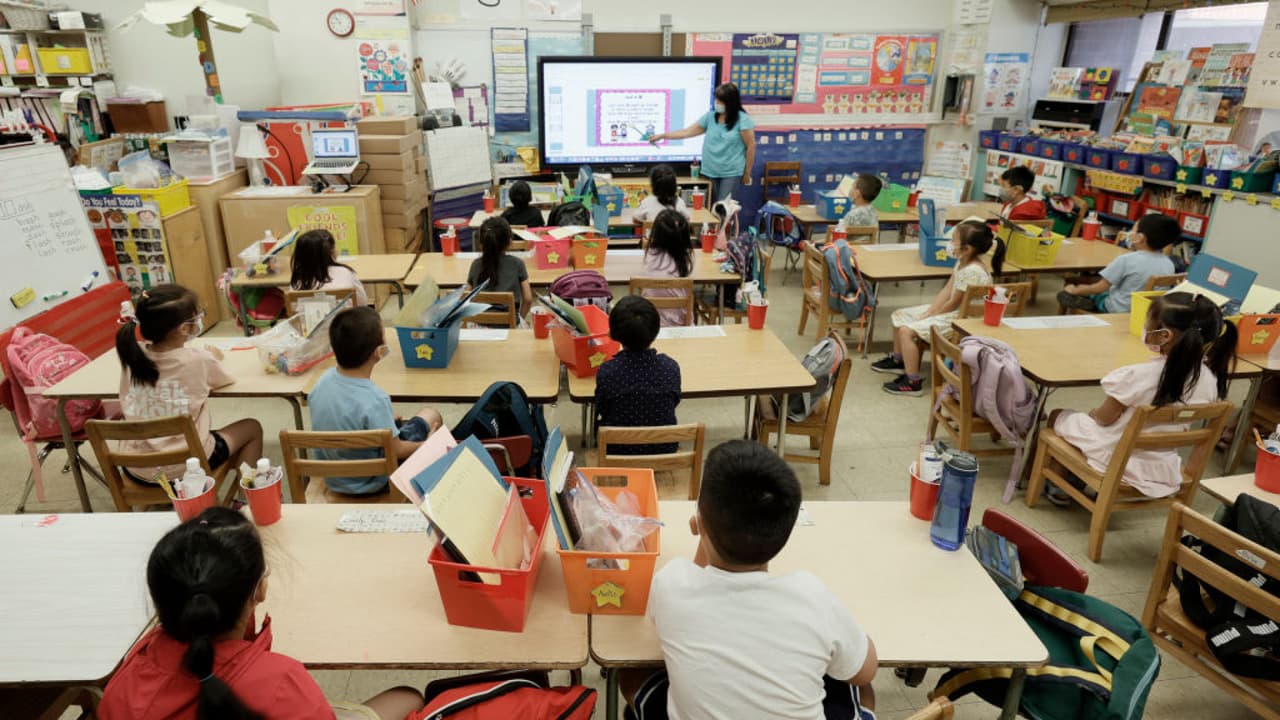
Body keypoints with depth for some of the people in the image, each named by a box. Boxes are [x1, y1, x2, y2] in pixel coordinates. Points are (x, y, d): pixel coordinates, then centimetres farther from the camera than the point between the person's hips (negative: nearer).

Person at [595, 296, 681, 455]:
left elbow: (601, 413, -7)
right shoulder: (670, 367, -19)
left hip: (619, 452, -1)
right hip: (664, 449, 2)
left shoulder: (606, 371, -24)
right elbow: (675, 402, -1)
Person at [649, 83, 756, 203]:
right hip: (711, 171, 5)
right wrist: (662, 136, 3)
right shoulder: (710, 117, 5)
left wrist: (747, 173, -3)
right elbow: (687, 132, 8)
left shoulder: (742, 119, -9)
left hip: (731, 173, -5)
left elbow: (751, 146, -5)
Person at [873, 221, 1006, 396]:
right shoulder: (961, 263, 3)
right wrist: (929, 312, -3)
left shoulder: (972, 272, -27)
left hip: (960, 319, -11)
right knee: (900, 315, 13)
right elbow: (946, 290, 5)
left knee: (907, 331, -21)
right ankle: (898, 359, 30)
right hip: (950, 310, 11)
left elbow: (954, 303, -21)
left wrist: (931, 316, -9)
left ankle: (913, 382, -12)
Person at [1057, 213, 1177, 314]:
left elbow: (1100, 288, -17)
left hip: (1116, 311, -7)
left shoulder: (1127, 259, -22)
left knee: (1065, 294, 6)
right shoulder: (1169, 264, -4)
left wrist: (1075, 290, 0)